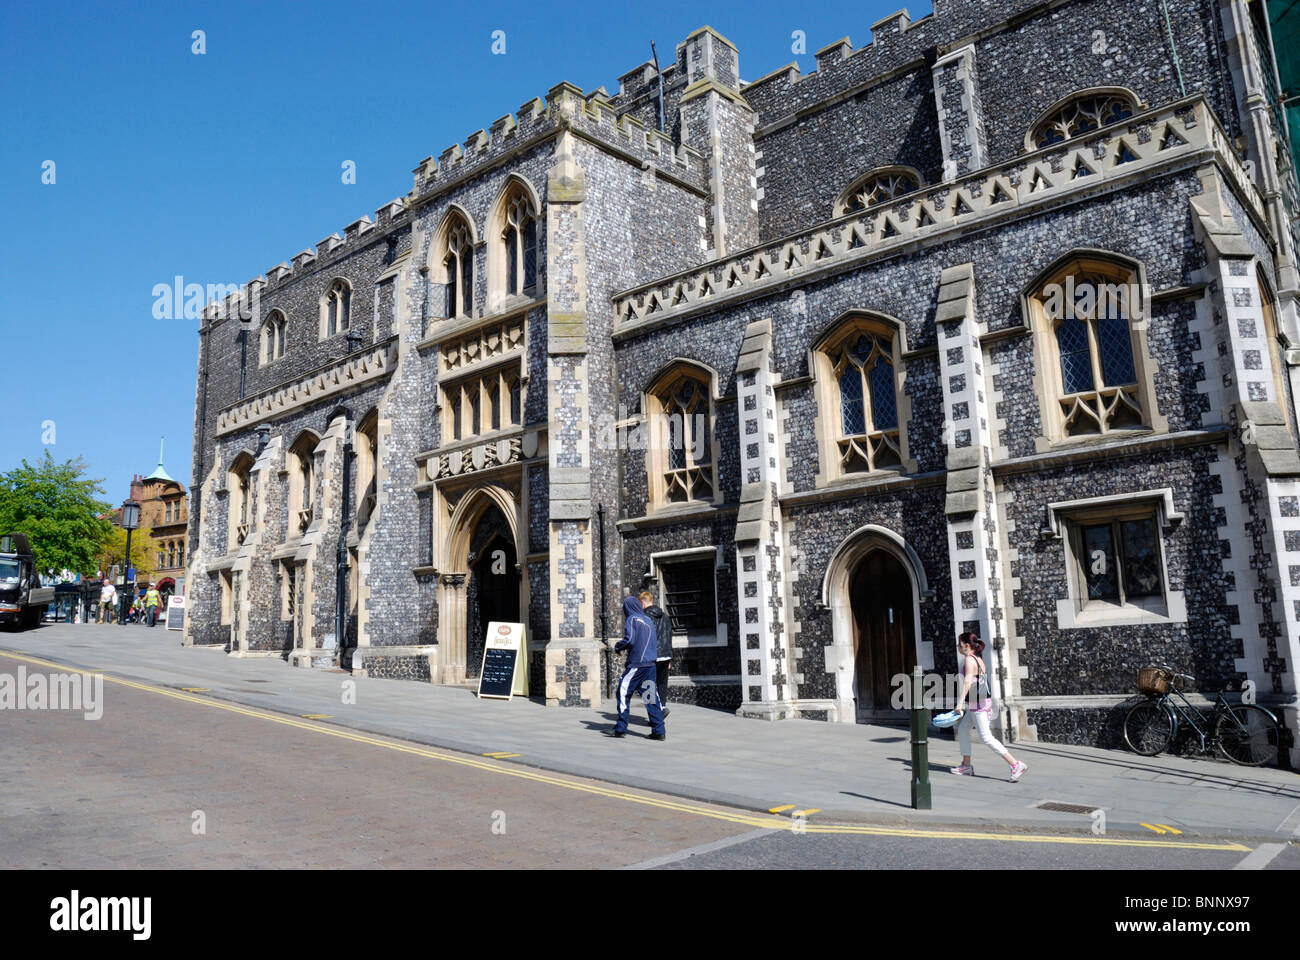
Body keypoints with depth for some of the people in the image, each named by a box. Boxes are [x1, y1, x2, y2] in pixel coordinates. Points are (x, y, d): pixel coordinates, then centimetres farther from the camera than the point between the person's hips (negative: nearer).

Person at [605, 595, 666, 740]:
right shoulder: (648, 620, 15)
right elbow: (656, 642, 18)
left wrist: (617, 646, 1)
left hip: (636, 664, -7)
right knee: (651, 696, 6)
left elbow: (629, 640, -16)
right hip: (651, 665, 7)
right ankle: (659, 731, 2)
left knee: (624, 693, 4)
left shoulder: (632, 620, -7)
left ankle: (621, 728, 6)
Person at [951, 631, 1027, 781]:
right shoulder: (978, 659, 12)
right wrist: (989, 706, 20)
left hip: (978, 702, -10)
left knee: (986, 737, -7)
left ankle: (1016, 765, -8)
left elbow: (968, 682, -26)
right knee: (962, 730, 17)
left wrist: (960, 702, -32)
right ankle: (966, 766, 23)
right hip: (984, 700, 10)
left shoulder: (969, 660, -15)